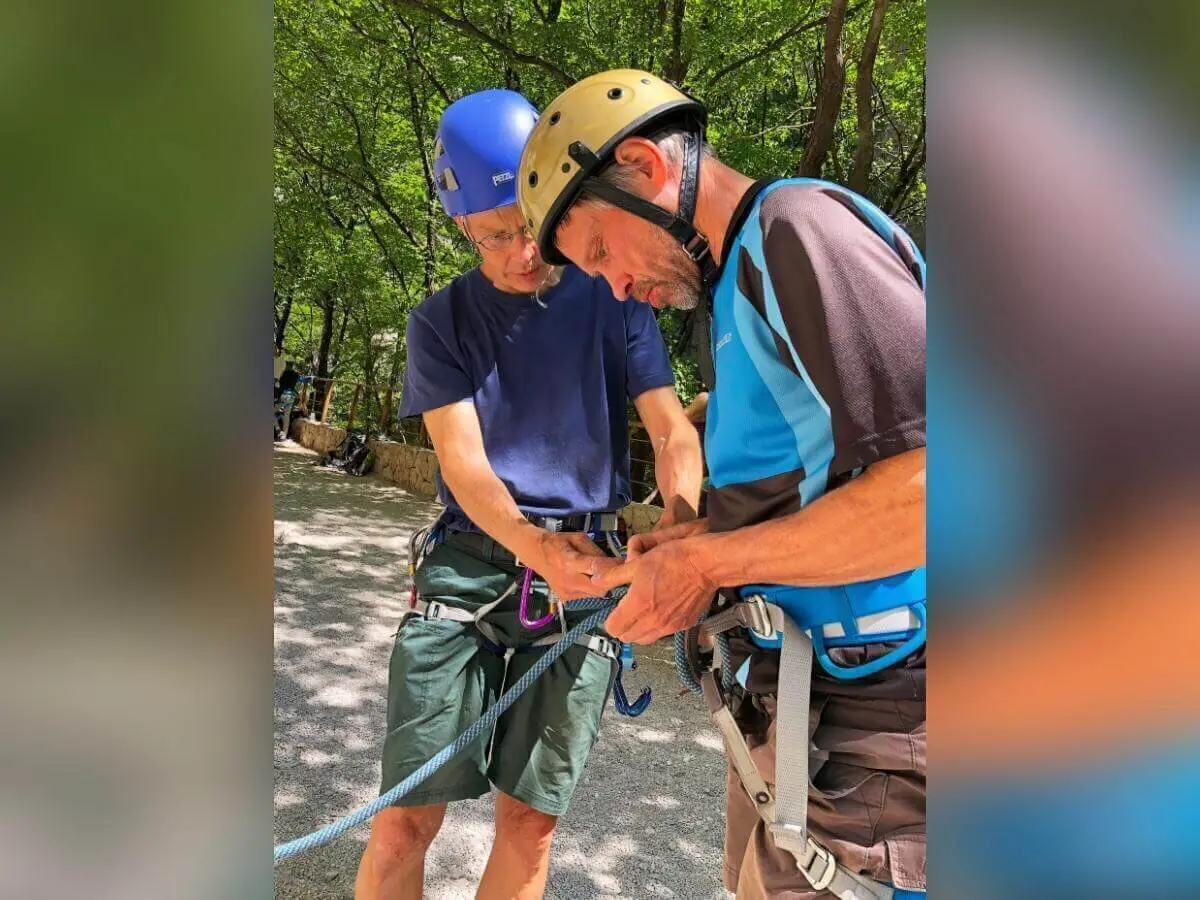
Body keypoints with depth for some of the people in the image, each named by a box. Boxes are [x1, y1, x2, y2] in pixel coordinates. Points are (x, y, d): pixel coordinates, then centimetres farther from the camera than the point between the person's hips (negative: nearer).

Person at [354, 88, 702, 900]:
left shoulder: (612, 300, 4)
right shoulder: (442, 321, 4)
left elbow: (672, 430, -4)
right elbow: (462, 460, -7)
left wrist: (681, 525, -26)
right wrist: (538, 546, -27)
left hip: (587, 569, 1)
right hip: (469, 562, 0)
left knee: (530, 820, 6)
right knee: (407, 818, -2)